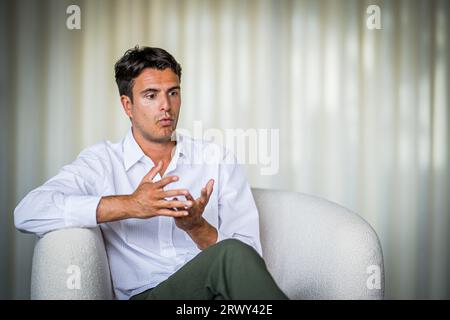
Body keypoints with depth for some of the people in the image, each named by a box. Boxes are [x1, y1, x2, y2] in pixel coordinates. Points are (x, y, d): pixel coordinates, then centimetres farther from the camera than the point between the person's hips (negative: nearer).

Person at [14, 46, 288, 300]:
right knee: (232, 256, -31)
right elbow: (27, 212, -10)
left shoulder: (218, 160, 15)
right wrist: (129, 205, -18)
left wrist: (196, 226, -14)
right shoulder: (102, 162, 8)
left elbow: (250, 252, 7)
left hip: (219, 288, 3)